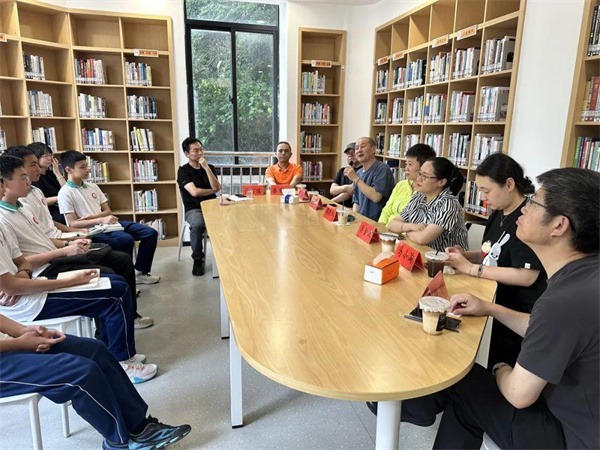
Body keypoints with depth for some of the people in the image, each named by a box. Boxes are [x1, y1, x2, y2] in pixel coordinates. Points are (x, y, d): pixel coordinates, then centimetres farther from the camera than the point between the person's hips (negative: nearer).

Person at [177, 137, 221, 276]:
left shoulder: (210, 168, 12)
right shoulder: (183, 171, -1)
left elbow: (217, 188, -4)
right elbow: (194, 192, -15)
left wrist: (206, 168, -10)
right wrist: (212, 190, 0)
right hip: (194, 209, -3)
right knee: (197, 225, -38)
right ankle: (198, 259, -16)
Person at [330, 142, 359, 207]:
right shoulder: (342, 171, 18)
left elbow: (351, 192, -11)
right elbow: (332, 190, 6)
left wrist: (331, 202, -12)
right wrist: (345, 188, -14)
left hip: (352, 209, -5)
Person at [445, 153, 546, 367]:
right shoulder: (498, 215, 6)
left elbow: (526, 276, -26)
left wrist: (470, 268, -22)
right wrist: (466, 255, -4)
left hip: (519, 315, -8)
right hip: (495, 304, 8)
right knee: (493, 371, 18)